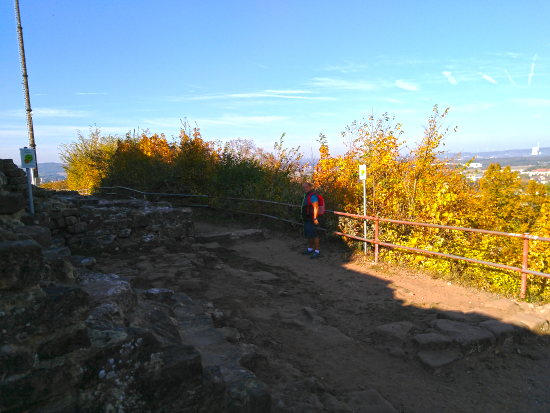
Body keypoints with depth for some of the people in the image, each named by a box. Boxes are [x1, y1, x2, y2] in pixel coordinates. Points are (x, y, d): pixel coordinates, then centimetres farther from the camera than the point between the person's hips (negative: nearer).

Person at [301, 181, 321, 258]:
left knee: (313, 235, -7)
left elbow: (316, 207, -23)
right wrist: (303, 218, 26)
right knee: (308, 235, 18)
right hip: (306, 220, 10)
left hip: (311, 220, -10)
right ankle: (310, 249, 30)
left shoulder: (312, 196, -16)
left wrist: (315, 218, -27)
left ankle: (317, 252, -1)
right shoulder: (306, 195, 16)